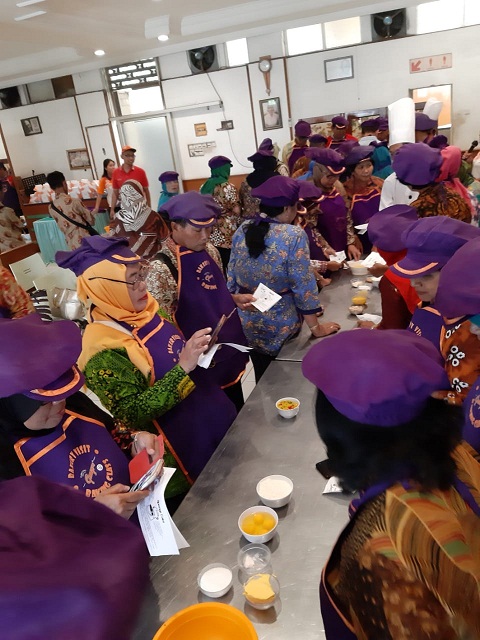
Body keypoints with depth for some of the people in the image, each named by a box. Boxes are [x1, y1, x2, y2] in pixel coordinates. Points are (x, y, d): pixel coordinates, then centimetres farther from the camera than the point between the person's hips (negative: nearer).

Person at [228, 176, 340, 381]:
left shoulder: (242, 230, -6)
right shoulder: (294, 236, -22)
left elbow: (231, 278, 2)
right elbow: (303, 286, -20)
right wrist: (315, 328, -9)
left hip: (247, 324, 5)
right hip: (280, 326, -5)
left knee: (263, 382, 26)